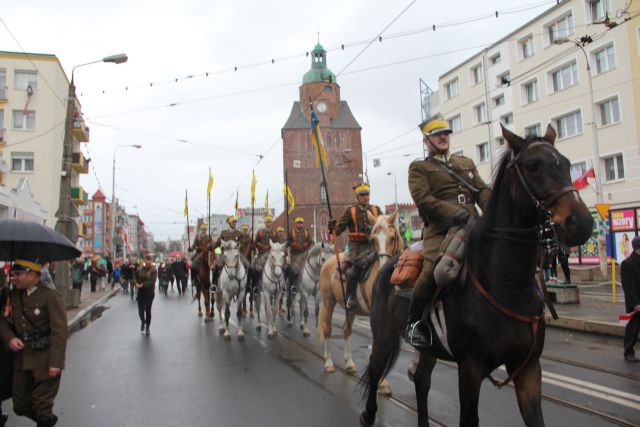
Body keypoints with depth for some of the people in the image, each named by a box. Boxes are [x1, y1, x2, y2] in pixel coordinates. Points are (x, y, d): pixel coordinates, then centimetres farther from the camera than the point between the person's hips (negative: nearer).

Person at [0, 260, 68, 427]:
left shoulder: (50, 297, -17)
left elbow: (60, 332, -18)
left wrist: (56, 363, -21)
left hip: (45, 362, -7)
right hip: (22, 360, 7)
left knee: (42, 408, 4)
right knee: (21, 406, 19)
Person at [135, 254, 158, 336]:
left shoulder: (153, 270, -9)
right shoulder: (140, 268, -1)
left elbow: (152, 282, -17)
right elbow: (136, 277, 15)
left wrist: (142, 285, -24)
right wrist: (136, 283, -3)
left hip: (150, 292, -2)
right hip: (141, 292, 2)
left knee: (148, 310, 5)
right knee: (140, 310, 0)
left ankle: (147, 327, 22)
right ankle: (143, 322, 33)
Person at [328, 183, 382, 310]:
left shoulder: (376, 209, 17)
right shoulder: (350, 210, 8)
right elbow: (340, 228, 2)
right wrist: (333, 228, -19)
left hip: (373, 244, 4)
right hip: (357, 246, -4)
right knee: (360, 263, -32)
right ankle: (349, 296, -19)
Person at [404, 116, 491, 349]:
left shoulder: (466, 162, 29)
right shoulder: (418, 167, 12)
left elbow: (483, 191, 18)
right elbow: (422, 199, -4)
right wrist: (453, 212, -19)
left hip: (472, 225, 6)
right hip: (439, 229, -5)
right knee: (433, 271, -27)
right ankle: (414, 323, -7)